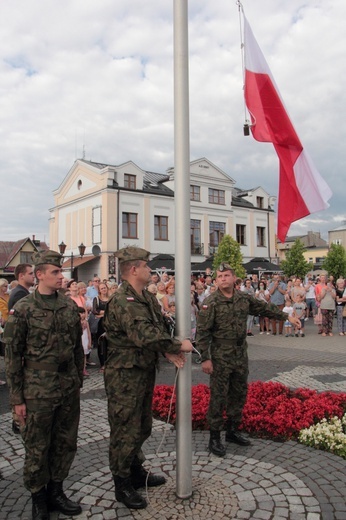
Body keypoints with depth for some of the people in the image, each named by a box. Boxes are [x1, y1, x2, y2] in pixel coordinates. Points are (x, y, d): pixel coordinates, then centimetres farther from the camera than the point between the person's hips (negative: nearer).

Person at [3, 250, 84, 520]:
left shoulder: (70, 306, 4)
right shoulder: (23, 309, -8)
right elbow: (12, 355, -6)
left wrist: (79, 382, 11)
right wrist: (17, 398, -6)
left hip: (69, 389, 4)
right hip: (38, 392, -4)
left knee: (66, 444, 14)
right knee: (37, 447, 9)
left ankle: (56, 491, 34)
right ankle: (38, 498, 30)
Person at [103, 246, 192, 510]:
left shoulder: (148, 298, 8)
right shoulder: (123, 302, -24)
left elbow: (159, 329, 7)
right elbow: (144, 335, -34)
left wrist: (169, 351, -12)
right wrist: (178, 345, -24)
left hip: (145, 372, 10)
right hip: (125, 376, -10)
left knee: (142, 427, 23)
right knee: (126, 431, 4)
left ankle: (137, 473, 41)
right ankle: (123, 486, 22)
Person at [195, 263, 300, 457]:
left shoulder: (245, 298, 2)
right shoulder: (210, 303, -13)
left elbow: (265, 308, 16)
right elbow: (203, 332, -14)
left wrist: (287, 316, 18)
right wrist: (205, 358, -17)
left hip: (241, 355, 6)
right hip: (220, 357, -6)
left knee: (239, 394, 15)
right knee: (219, 397, 1)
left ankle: (233, 430, 32)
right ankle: (215, 437, 15)